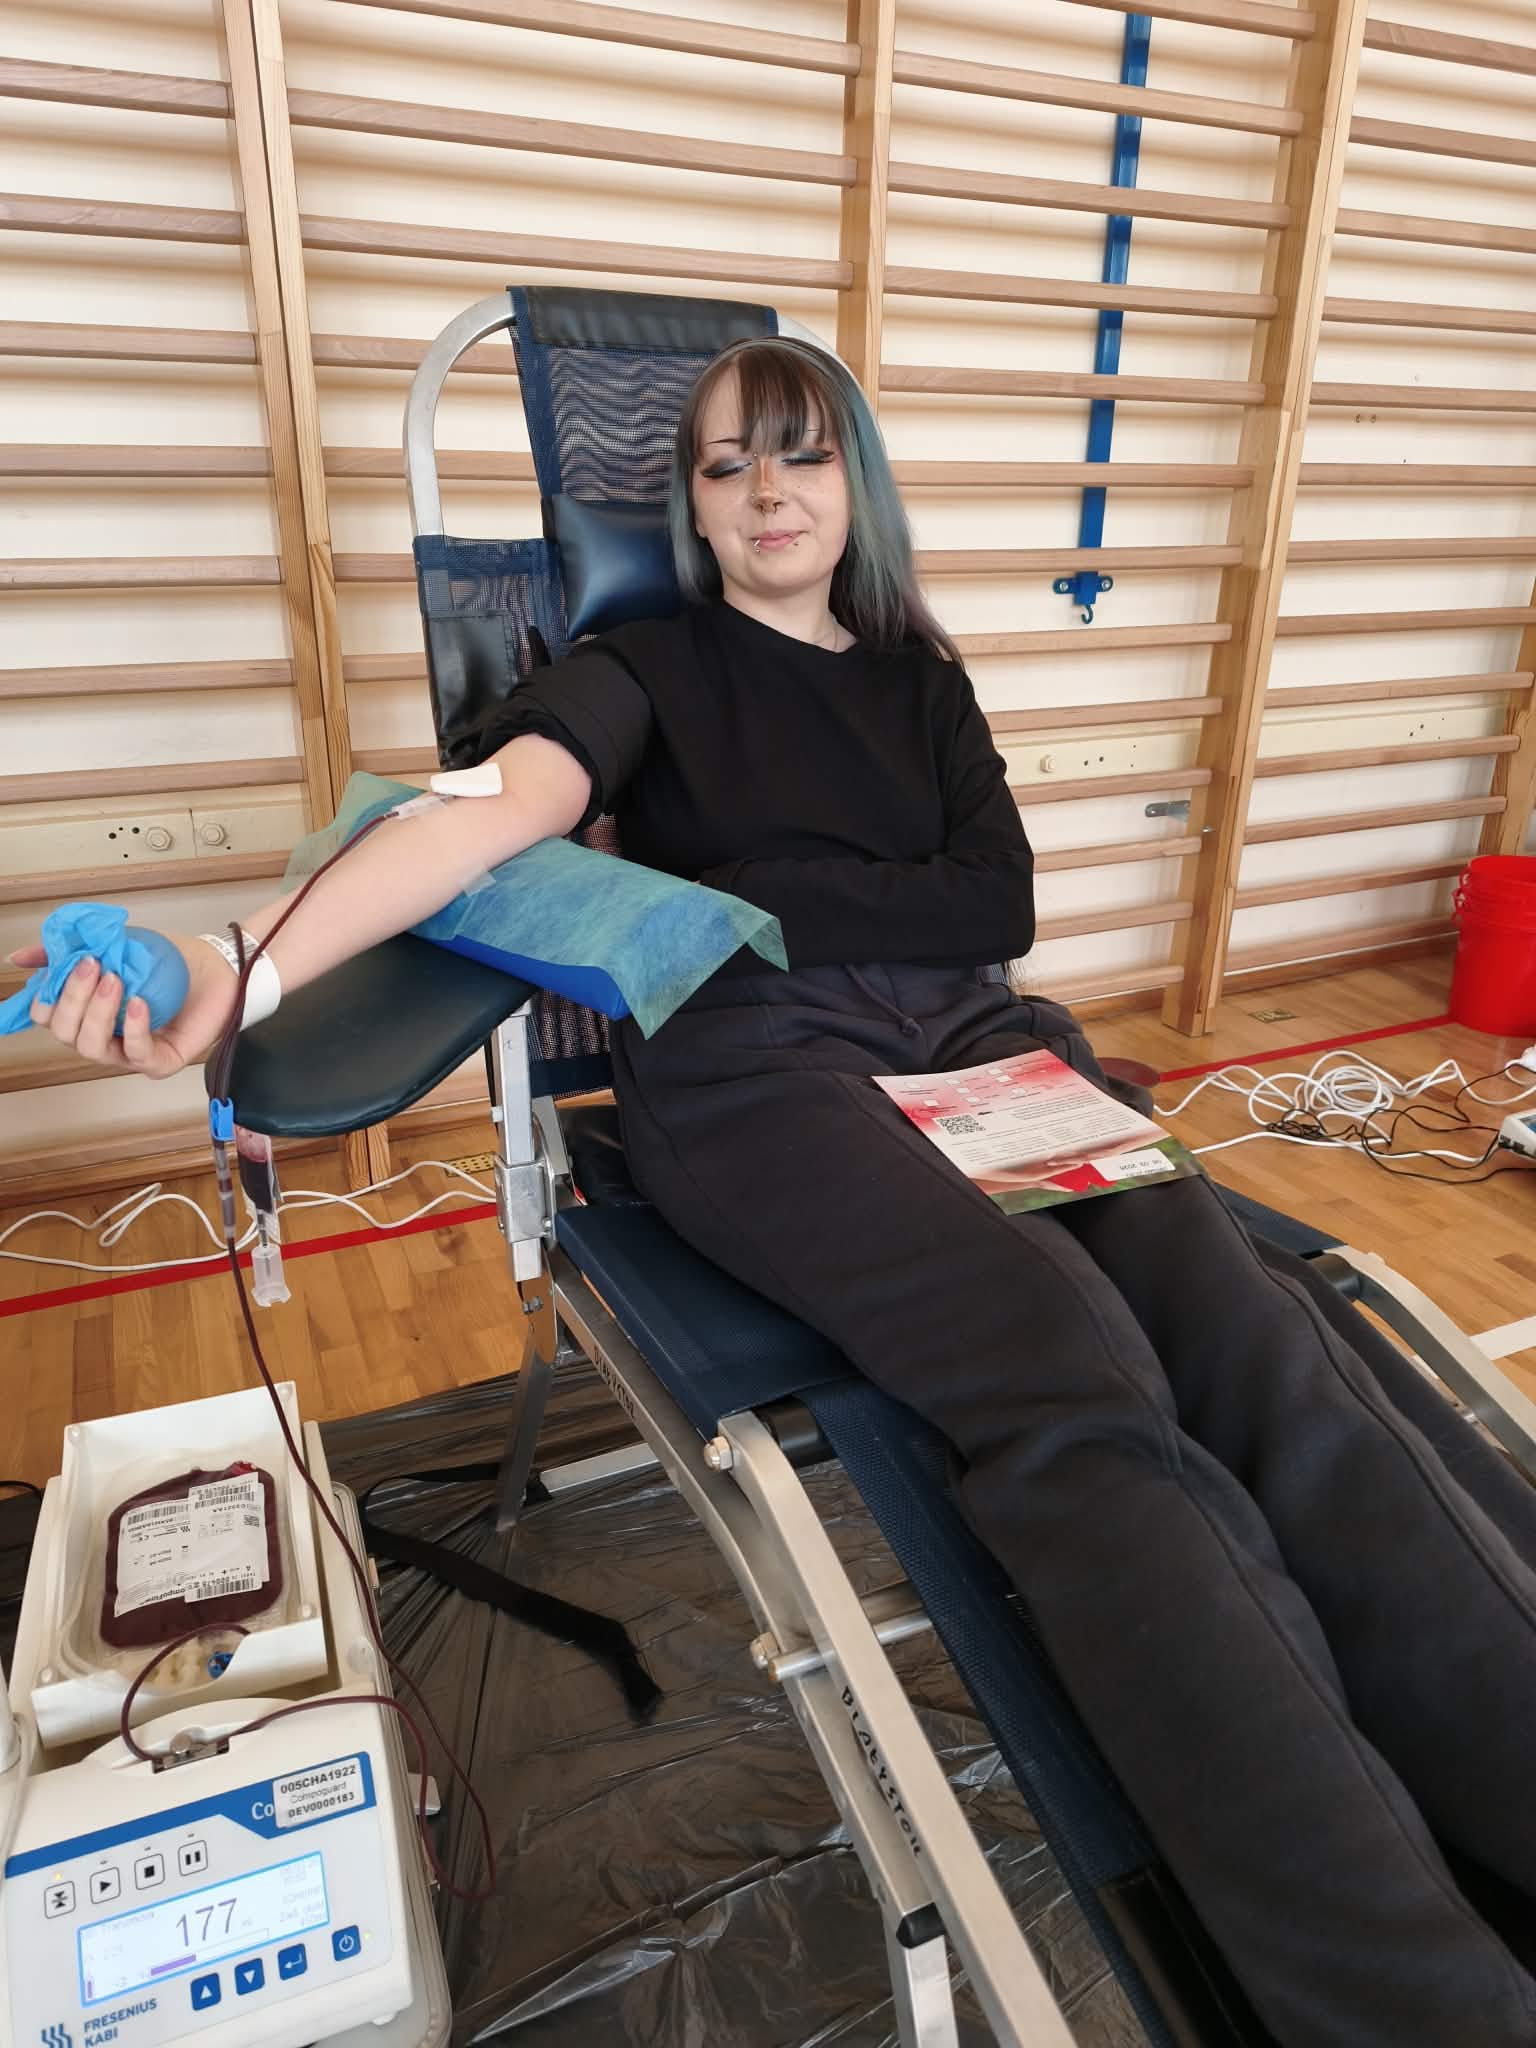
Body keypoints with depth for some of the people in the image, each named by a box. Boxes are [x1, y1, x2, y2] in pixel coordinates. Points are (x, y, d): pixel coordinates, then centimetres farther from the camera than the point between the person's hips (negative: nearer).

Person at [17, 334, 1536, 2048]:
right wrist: (246, 964, -25)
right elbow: (504, 805, -6)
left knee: (1250, 1325, -26)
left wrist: (742, 892, 1)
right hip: (750, 1065, -4)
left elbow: (996, 904, 12)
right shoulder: (645, 670, 17)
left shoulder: (918, 679, 27)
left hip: (973, 1038, 4)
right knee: (1073, 1373, -32)